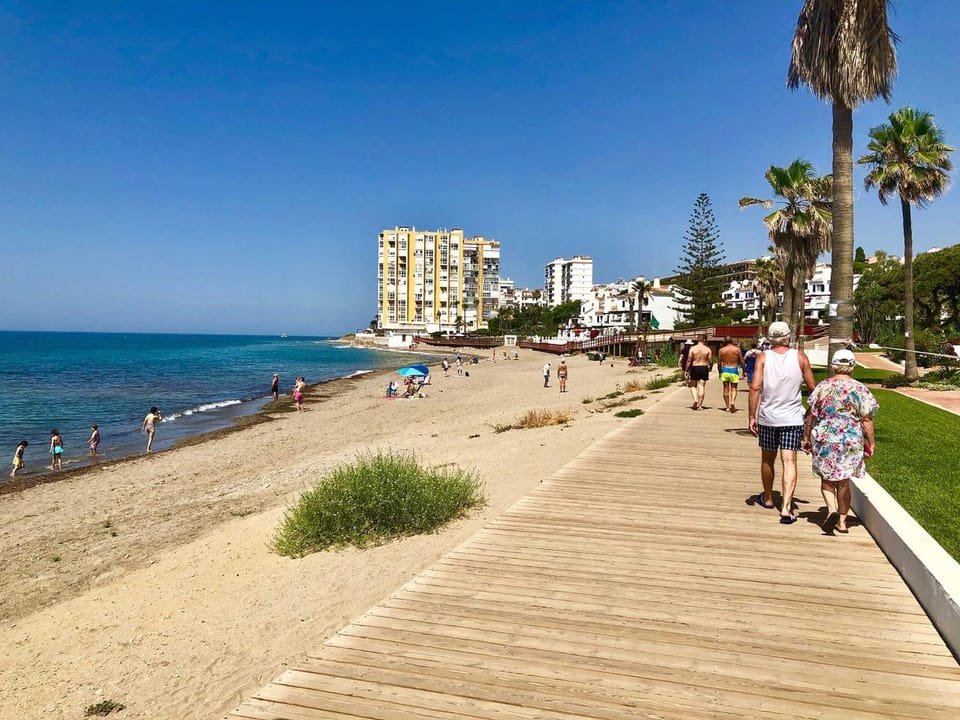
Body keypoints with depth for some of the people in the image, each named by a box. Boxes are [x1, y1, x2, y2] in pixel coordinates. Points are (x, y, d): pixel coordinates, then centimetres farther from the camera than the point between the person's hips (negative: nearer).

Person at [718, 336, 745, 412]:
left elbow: (720, 362, 3)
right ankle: (733, 402, -19)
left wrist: (719, 372, 13)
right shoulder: (737, 349, -1)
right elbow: (741, 361, 2)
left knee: (726, 389, 8)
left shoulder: (721, 350, 0)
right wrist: (744, 370, 12)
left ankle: (727, 407, 11)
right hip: (734, 370, -1)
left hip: (724, 370, 1)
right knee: (734, 388, 6)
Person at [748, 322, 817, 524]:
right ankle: (786, 508, -14)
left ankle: (768, 498, 35)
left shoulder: (763, 358, -4)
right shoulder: (800, 357, -2)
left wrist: (752, 416, -9)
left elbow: (755, 387, -13)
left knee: (767, 460, 17)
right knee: (789, 462, -3)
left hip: (767, 418, 1)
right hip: (792, 419, -1)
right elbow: (812, 386, 1)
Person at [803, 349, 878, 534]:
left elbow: (810, 415, 0)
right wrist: (871, 443, 4)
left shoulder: (822, 386, -4)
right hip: (851, 442, 1)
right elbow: (866, 420, -5)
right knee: (843, 482, 13)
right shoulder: (861, 389, -5)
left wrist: (806, 437, 10)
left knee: (827, 479, 13)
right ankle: (842, 521, 19)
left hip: (824, 440, -1)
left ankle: (832, 509, -10)